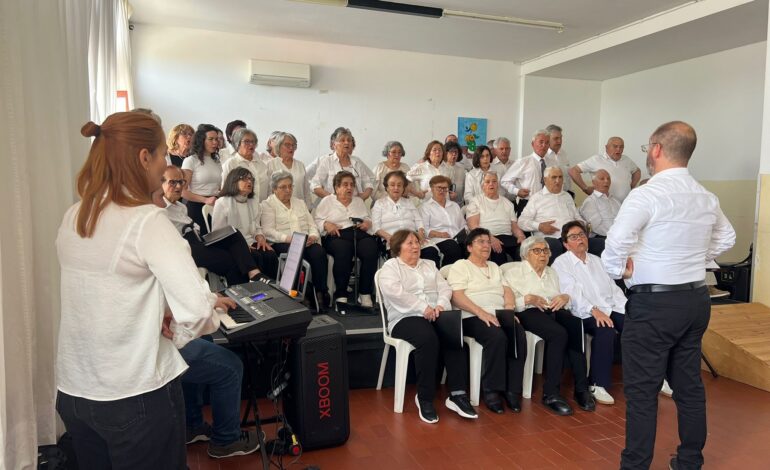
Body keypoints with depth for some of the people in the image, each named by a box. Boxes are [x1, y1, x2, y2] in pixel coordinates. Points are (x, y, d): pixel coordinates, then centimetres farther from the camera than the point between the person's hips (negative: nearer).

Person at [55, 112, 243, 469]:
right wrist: (177, 332, -7)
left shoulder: (72, 218, 2)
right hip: (135, 394, -7)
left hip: (71, 390, 7)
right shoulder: (146, 220, -20)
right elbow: (195, 311, -27)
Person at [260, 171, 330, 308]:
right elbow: (268, 231, -5)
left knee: (319, 252, -29)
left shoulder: (300, 202, 27)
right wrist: (288, 238, -20)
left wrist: (313, 236, -5)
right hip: (282, 244, -4)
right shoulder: (267, 204, 9)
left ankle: (322, 292, -27)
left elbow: (312, 225, 19)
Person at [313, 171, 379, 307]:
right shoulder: (327, 201, 17)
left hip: (360, 234, 3)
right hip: (337, 236, -3)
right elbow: (315, 220, 9)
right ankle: (341, 295, -28)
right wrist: (326, 224, -10)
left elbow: (368, 219, 27)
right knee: (343, 252, -38)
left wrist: (368, 223, 4)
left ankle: (365, 294, -24)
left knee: (371, 250, -31)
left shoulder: (359, 201, 29)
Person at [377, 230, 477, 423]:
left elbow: (445, 288, 14)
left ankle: (457, 394, -26)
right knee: (428, 339, -36)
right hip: (406, 317, -4)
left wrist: (441, 305, -9)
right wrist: (422, 308, -17)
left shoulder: (429, 265, 25)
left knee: (454, 337, -29)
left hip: (435, 315, 4)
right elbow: (393, 291, -12)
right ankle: (425, 398, -23)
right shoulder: (390, 266, 8)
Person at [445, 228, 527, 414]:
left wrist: (509, 309, -5)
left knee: (519, 336, -26)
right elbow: (457, 296, -7)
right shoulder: (460, 266, 7)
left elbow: (507, 290, 17)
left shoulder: (494, 267, 28)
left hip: (499, 315, 5)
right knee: (497, 337, -34)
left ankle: (512, 390, -18)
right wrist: (481, 312, -19)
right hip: (473, 317, -5)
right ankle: (491, 390, -20)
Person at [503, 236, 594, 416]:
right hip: (529, 313, -5)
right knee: (559, 333, -34)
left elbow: (563, 299, 23)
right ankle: (550, 393, -29)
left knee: (577, 328, -29)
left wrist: (565, 297, 0)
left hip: (554, 311, 5)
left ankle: (581, 388, -25)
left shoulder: (551, 272, 28)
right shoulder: (514, 271, 11)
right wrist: (528, 299, -17)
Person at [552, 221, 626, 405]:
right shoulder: (561, 263, 2)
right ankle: (598, 385, -25)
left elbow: (613, 287, 18)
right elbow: (572, 292, -12)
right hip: (587, 314, -5)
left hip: (612, 309, 6)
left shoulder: (596, 260, 22)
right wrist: (595, 310, -25)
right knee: (606, 330, -34)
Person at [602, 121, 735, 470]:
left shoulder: (647, 195, -17)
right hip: (697, 298, 8)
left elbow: (616, 242, -29)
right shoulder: (707, 198, 7)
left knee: (642, 390, 2)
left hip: (654, 301, -7)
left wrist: (618, 270, -11)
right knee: (689, 384, 18)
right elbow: (726, 237, 24)